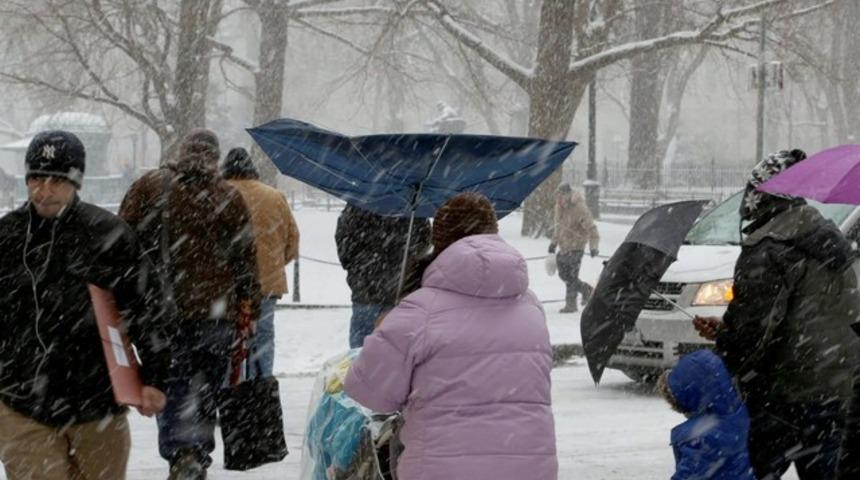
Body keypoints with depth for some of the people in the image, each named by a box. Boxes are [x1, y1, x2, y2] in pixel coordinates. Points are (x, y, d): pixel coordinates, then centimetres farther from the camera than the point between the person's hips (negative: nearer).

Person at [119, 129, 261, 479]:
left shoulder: (149, 187, 1)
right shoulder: (230, 198, 3)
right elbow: (246, 259, 4)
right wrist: (247, 314, 11)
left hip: (161, 308, -1)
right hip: (214, 310, 1)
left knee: (171, 386, 2)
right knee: (206, 389, 12)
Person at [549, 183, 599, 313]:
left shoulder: (580, 209, -19)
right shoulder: (559, 206, 5)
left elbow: (591, 228, -19)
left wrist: (593, 247, -25)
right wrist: (554, 242, 25)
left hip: (576, 246, -8)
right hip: (564, 246, 8)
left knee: (571, 277, -7)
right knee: (564, 274, 12)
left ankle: (571, 304, 4)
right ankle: (586, 290, 29)